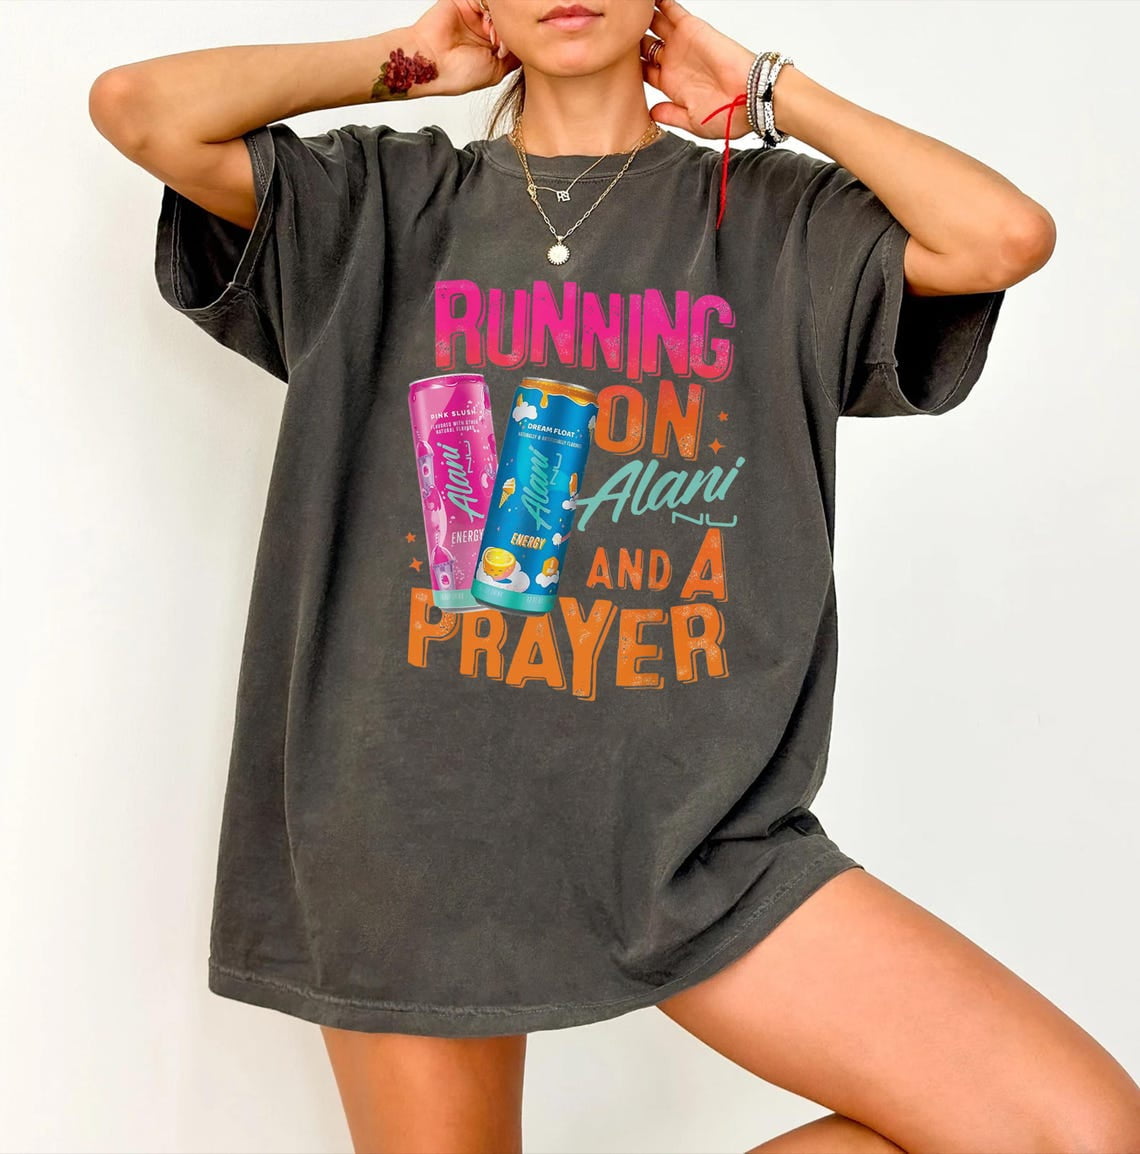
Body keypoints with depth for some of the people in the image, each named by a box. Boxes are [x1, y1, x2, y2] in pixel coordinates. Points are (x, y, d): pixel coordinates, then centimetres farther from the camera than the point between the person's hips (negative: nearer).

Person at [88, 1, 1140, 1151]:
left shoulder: (773, 216, 9)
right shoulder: (383, 201, 9)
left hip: (698, 829, 1)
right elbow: (135, 105, -1)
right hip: (416, 822, 0)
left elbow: (1008, 235, -6)